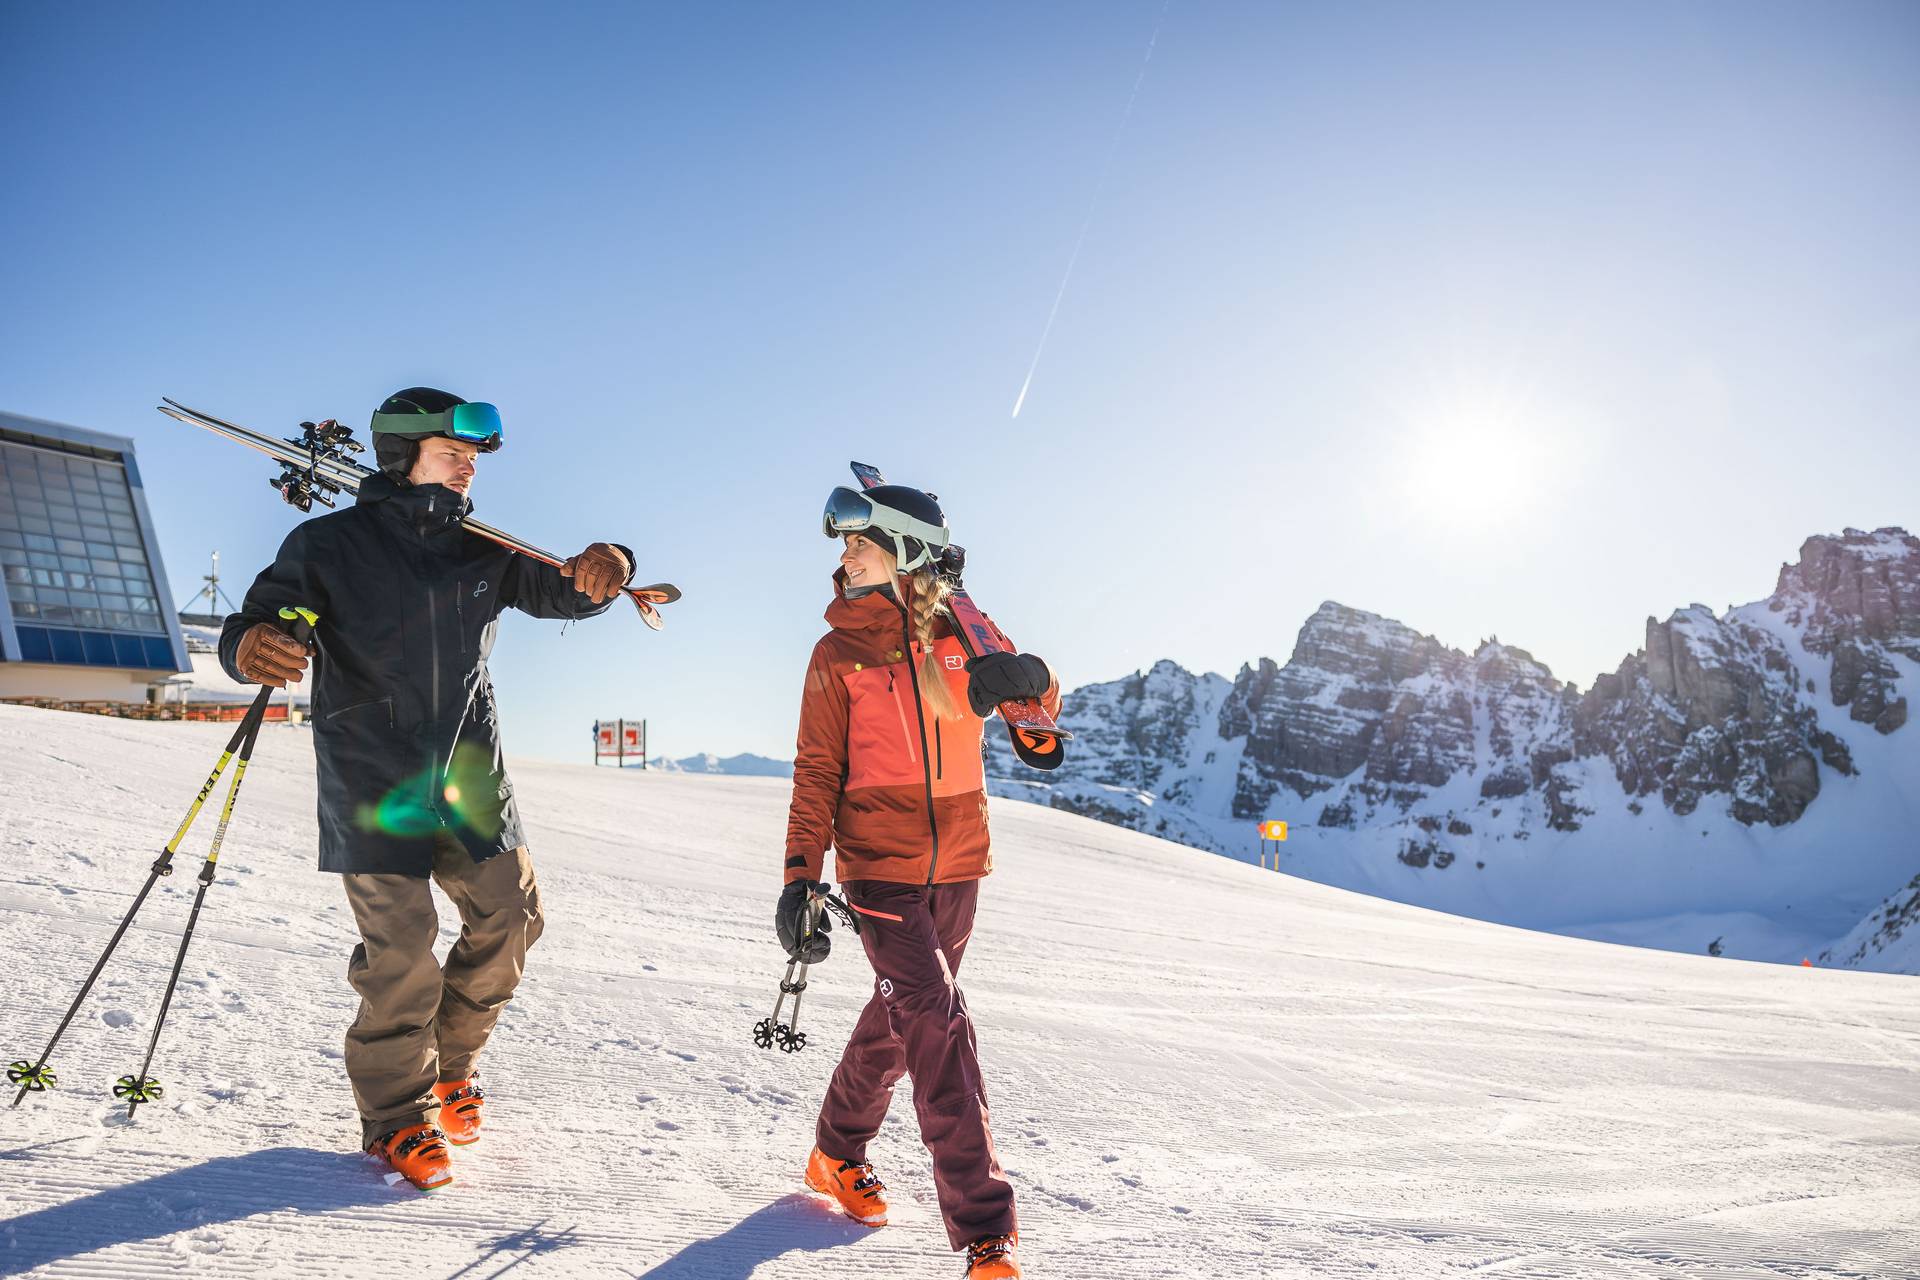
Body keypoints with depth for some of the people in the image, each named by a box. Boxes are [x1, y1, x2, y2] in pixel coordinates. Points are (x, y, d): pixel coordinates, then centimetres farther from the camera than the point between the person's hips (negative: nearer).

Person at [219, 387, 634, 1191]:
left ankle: (451, 1063, 30)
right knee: (401, 951, -5)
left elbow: (558, 590, 10)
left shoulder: (482, 551, 8)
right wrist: (249, 646, -34)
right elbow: (258, 619, -8)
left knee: (510, 915, 5)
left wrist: (600, 574, -15)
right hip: (373, 782, -4)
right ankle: (398, 1113, 17)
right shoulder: (331, 544, -4)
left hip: (469, 776, 5)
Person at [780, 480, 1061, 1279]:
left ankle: (840, 1153, 39)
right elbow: (817, 773, -2)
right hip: (879, 865, -3)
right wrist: (800, 876, -11)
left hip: (957, 865, 3)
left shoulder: (956, 633, 2)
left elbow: (1040, 705, 8)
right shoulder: (838, 653, -2)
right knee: (936, 1022, -14)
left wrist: (1024, 678, -17)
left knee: (901, 1015, 16)